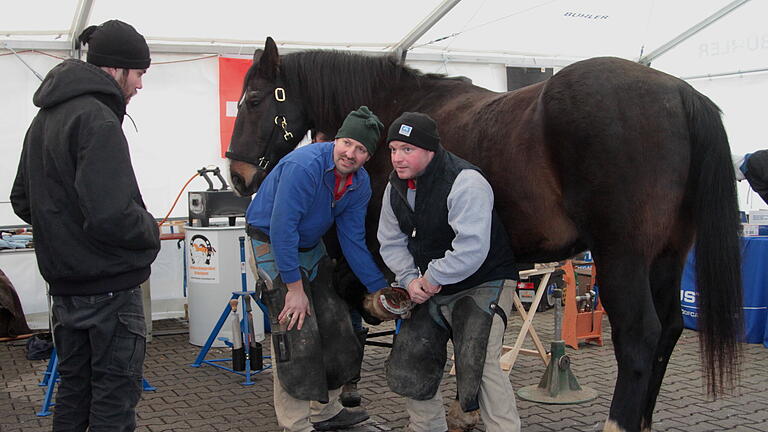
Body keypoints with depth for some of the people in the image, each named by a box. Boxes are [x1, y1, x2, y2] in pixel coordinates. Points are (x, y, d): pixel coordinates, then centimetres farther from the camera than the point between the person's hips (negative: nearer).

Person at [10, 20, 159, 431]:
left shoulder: (44, 118, 12)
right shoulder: (98, 120, -19)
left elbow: (22, 201, 20)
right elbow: (112, 215, -30)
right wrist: (151, 231, -11)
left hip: (64, 285, 9)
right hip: (109, 287, -9)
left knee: (73, 387, 20)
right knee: (114, 396, 1)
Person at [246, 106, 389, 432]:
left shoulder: (361, 183, -6)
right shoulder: (305, 165, -29)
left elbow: (353, 242, 0)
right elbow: (282, 228, -30)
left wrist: (380, 288, -4)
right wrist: (294, 287, -28)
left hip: (311, 247, 8)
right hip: (271, 245, -8)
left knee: (333, 326, 10)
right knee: (296, 332, -13)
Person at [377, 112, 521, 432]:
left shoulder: (465, 182, -26)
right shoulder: (395, 188, 0)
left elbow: (471, 249, -34)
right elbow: (391, 242, 5)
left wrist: (433, 279, -24)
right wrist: (409, 279, -11)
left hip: (483, 285, -8)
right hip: (428, 287, 8)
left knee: (478, 366, -19)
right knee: (408, 359, 11)